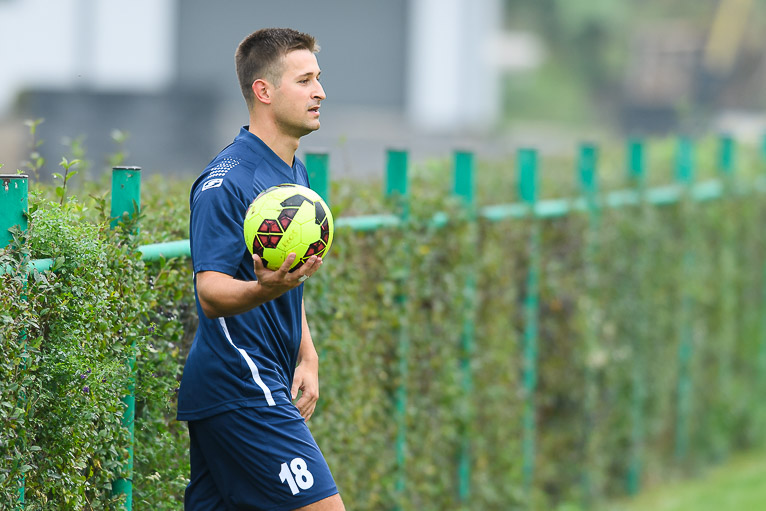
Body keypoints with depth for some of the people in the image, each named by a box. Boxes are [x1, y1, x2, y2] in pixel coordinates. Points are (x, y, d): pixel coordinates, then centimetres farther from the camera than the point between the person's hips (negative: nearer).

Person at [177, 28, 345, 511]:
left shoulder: (296, 173, 16)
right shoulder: (227, 181, -15)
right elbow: (211, 294, -22)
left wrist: (307, 358, 17)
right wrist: (264, 289, -42)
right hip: (244, 392, -9)